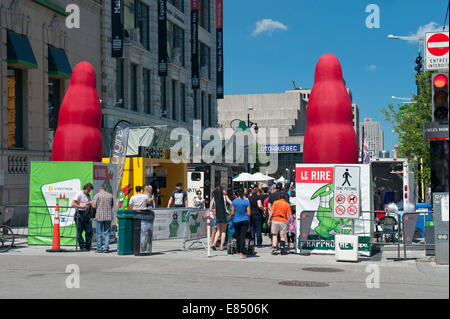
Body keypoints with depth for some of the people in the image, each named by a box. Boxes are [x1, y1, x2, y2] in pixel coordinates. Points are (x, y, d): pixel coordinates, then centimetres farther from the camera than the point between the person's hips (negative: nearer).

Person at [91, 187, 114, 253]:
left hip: (99, 216, -3)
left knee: (99, 233, 5)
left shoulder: (97, 195, -2)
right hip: (108, 216, 3)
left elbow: (94, 206, -7)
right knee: (107, 233, 8)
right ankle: (106, 248, 3)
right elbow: (112, 206, 15)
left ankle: (99, 248, 7)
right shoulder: (110, 195, 8)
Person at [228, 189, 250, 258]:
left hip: (236, 221, 0)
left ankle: (238, 252, 21)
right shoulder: (246, 202, -2)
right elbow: (248, 213, -3)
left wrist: (230, 217, 17)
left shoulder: (234, 202, -3)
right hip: (244, 221, 0)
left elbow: (232, 213, -3)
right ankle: (241, 253, -11)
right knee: (243, 237, -3)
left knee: (238, 237, 12)